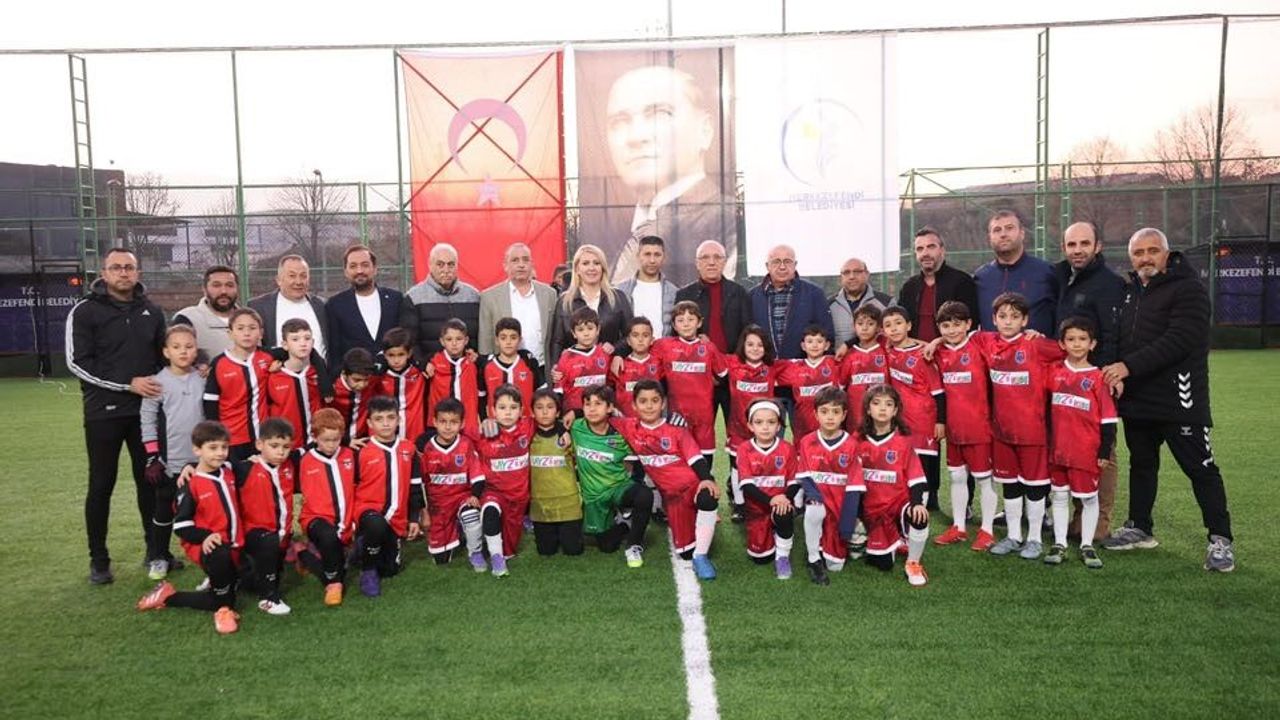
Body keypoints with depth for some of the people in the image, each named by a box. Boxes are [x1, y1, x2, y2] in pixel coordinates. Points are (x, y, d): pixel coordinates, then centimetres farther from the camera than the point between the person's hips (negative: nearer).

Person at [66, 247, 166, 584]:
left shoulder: (151, 310, 9)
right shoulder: (85, 311, -5)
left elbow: (163, 355, 19)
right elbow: (77, 362, -11)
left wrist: (163, 389, 2)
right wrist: (128, 383, -17)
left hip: (145, 411, 4)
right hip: (104, 413, -3)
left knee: (150, 481, 9)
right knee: (102, 486, 4)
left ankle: (156, 550, 20)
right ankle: (99, 560, 15)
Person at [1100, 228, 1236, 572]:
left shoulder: (1188, 289, -10)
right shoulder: (1131, 291, 14)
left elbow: (1179, 341, -22)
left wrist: (1129, 366, -24)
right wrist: (1115, 370, 0)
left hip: (1177, 400, -7)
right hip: (1136, 399, 8)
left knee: (1200, 468, -2)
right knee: (1141, 464, 16)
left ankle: (1220, 539, 7)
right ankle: (1140, 528, 28)